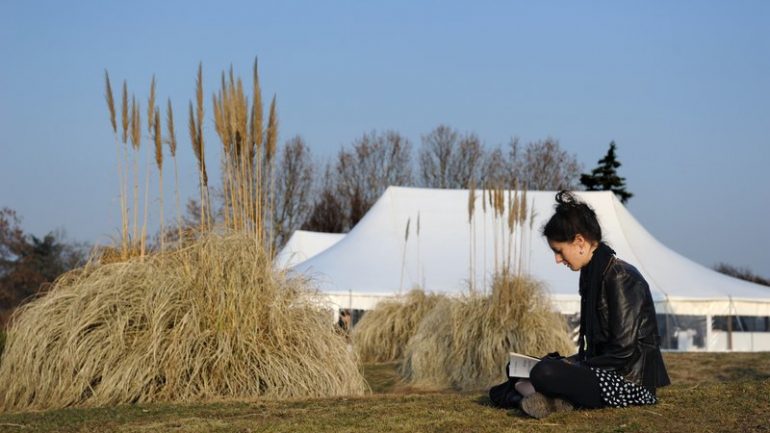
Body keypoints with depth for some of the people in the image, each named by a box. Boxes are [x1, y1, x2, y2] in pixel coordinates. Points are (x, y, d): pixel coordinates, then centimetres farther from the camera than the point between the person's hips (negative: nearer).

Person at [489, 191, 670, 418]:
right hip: (606, 372, 10)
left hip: (631, 382, -10)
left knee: (545, 373, -30)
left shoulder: (620, 278, -16)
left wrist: (575, 366, -13)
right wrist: (569, 363, 4)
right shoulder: (593, 273, 12)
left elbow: (623, 350, -21)